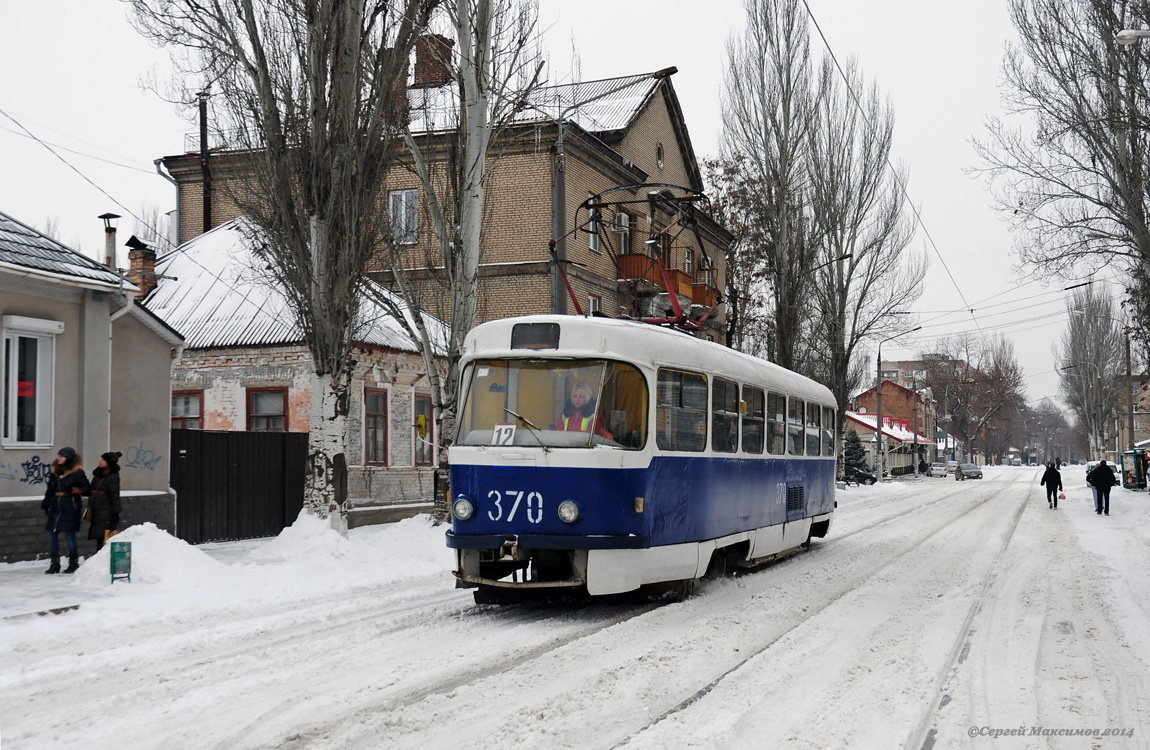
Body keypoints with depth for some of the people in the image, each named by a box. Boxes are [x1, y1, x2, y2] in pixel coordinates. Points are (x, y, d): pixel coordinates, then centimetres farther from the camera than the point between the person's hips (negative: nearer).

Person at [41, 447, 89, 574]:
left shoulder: (77, 472, -5)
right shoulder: (54, 471, 11)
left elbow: (86, 488, -2)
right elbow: (50, 490, 18)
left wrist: (75, 490, -20)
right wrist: (45, 505, 18)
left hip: (70, 508, -6)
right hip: (56, 506, 6)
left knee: (69, 535, -3)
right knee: (52, 535, 3)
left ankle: (73, 563, 11)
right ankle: (55, 563, 12)